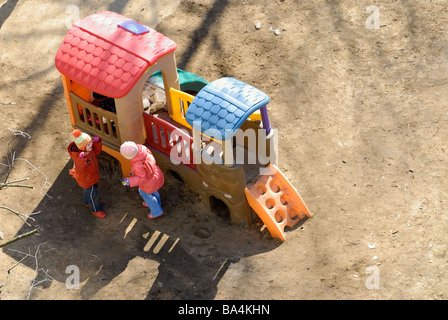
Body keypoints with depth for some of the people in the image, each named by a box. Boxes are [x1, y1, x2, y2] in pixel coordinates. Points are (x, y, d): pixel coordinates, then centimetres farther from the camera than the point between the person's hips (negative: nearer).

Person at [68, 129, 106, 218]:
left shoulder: (88, 148, -21)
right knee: (92, 193, 18)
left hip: (92, 174, 7)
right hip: (86, 179, -7)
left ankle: (87, 202, 63)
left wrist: (97, 142, -24)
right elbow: (79, 171, -48)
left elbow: (96, 151, -5)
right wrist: (81, 159, -64)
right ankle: (95, 209, 46)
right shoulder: (77, 156, -42)